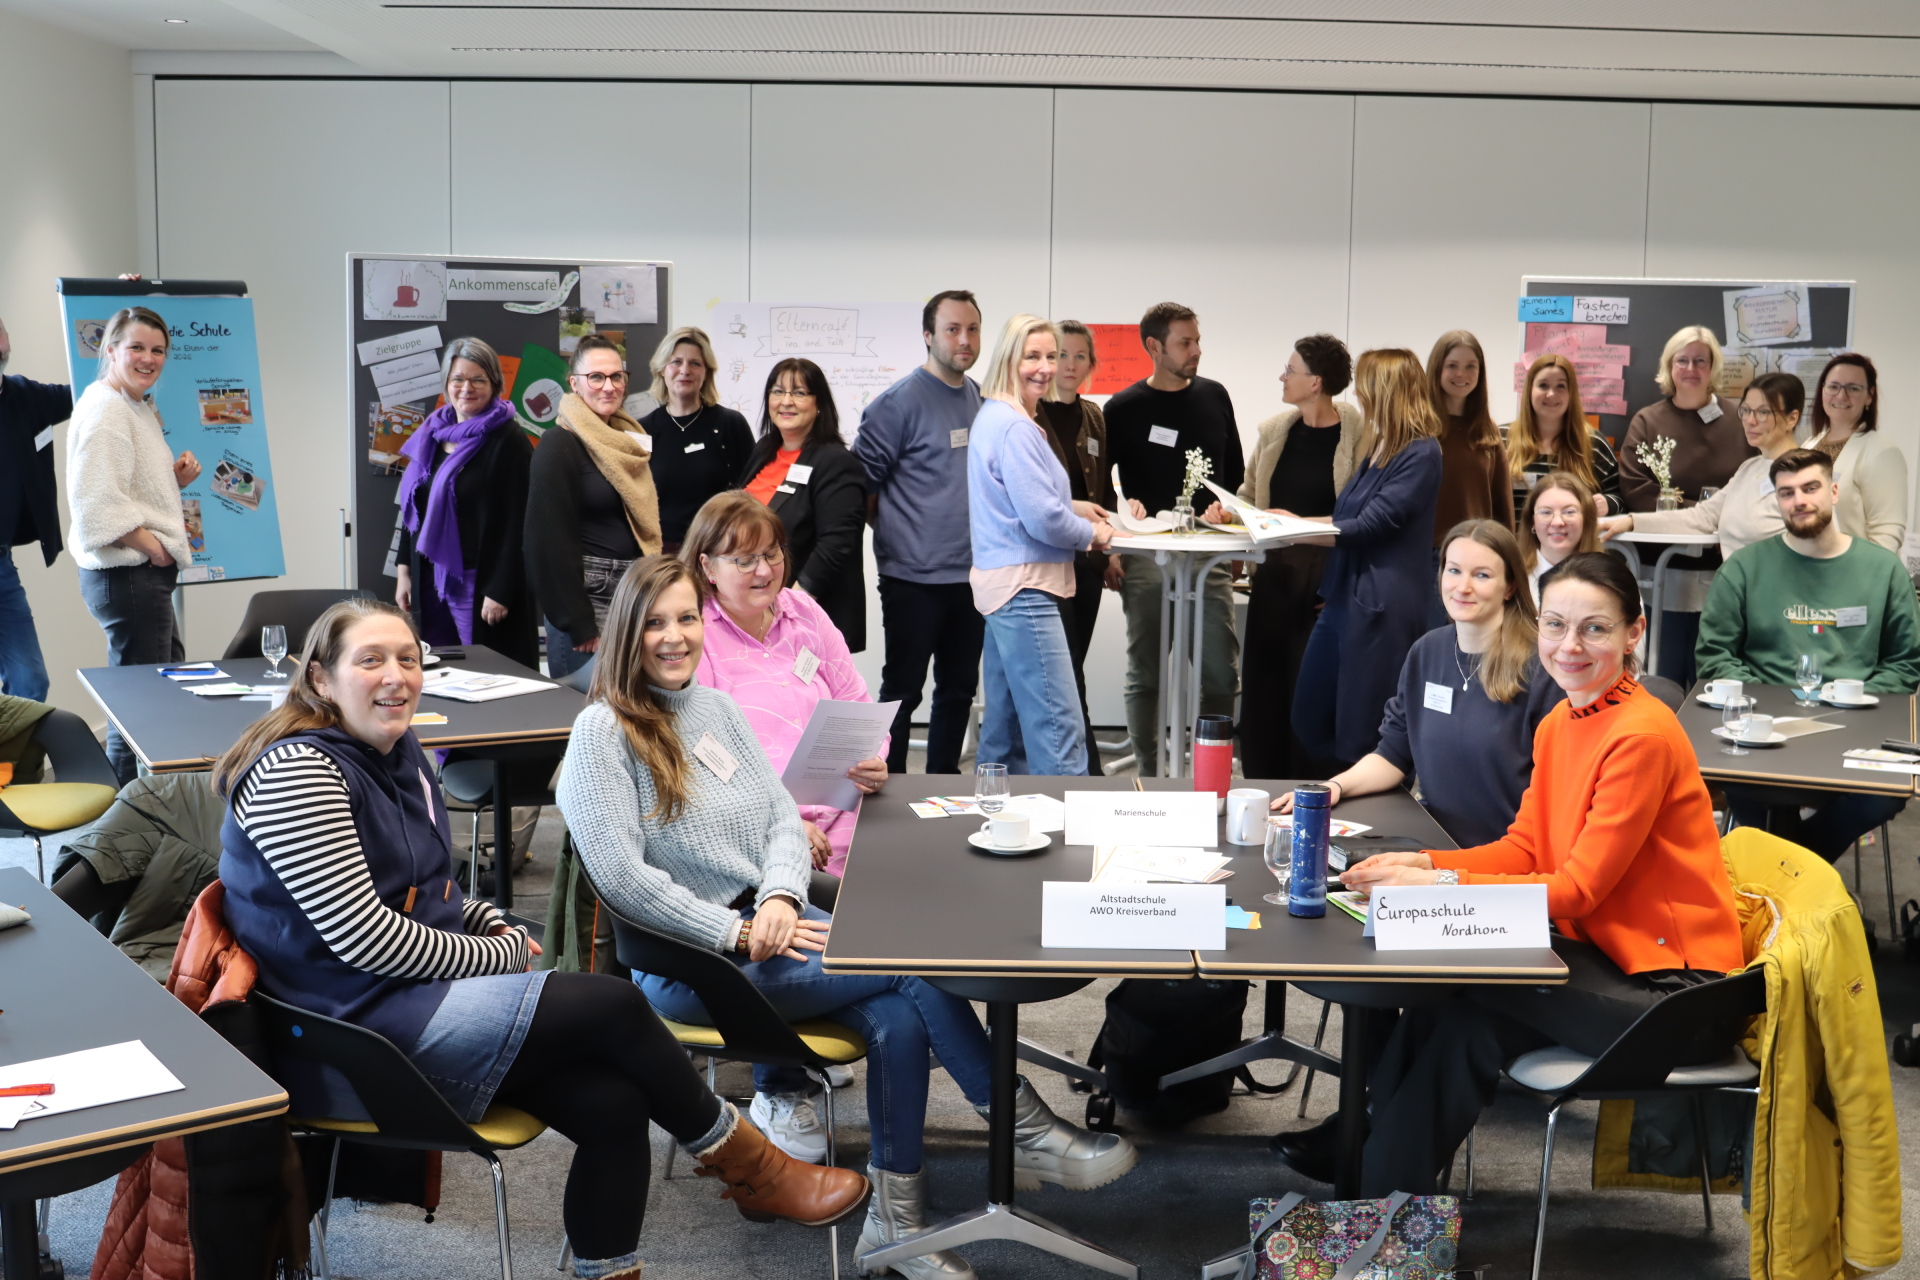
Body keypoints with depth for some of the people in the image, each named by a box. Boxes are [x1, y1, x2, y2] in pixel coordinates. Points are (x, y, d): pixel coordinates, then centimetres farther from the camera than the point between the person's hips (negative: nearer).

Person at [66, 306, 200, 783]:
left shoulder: (140, 406, 17)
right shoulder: (104, 408, -15)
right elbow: (97, 503, -25)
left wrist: (177, 478, 9)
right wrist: (150, 544, -18)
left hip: (148, 571, 11)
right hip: (125, 574, -11)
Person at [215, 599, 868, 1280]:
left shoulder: (396, 752, 13)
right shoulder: (296, 773, -16)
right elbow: (362, 937, -22)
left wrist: (495, 925, 4)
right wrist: (500, 956, -11)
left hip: (417, 993, 9)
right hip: (352, 1040, -9)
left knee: (613, 1100, -13)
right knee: (612, 1005, -14)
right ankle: (747, 1164, 7)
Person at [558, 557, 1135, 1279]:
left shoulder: (719, 710, 13)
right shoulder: (603, 732, -8)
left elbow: (783, 817, 10)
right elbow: (621, 876, -16)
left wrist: (781, 896, -11)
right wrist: (736, 933, -17)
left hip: (770, 920, 6)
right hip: (686, 962, -6)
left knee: (899, 1018, -21)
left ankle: (896, 1219, -9)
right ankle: (1026, 1129, -8)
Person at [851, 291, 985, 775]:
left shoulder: (981, 399, 11)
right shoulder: (899, 402, -10)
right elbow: (861, 483, -9)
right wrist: (898, 535, -3)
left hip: (971, 576, 7)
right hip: (915, 577, -7)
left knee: (959, 688, 14)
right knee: (902, 689, 0)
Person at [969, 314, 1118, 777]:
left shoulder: (993, 417, 15)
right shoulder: (1015, 428, -16)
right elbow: (1041, 518, -20)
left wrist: (1072, 507, 19)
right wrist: (1092, 534, -3)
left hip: (1001, 583, 11)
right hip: (1024, 587, -11)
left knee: (1006, 728, 16)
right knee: (1059, 730, -12)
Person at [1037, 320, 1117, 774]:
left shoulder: (1093, 417, 14)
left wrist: (1110, 550, 13)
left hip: (1086, 556, 7)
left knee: (1069, 667, 9)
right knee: (1065, 671, -7)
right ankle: (1089, 771, -5)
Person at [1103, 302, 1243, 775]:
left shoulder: (1214, 396, 10)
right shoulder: (1123, 409, 0)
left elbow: (1235, 471, 19)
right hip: (1146, 559, -2)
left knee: (1221, 673, -2)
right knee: (1146, 676, 3)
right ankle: (1149, 776, 11)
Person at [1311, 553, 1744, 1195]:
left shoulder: (1643, 735, -20)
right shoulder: (1559, 725, 7)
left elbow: (1578, 889, -20)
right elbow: (1525, 849, 9)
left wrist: (1441, 885, -21)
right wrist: (1422, 864, -7)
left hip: (1673, 992, -7)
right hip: (1603, 952, 7)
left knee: (1463, 982, -15)